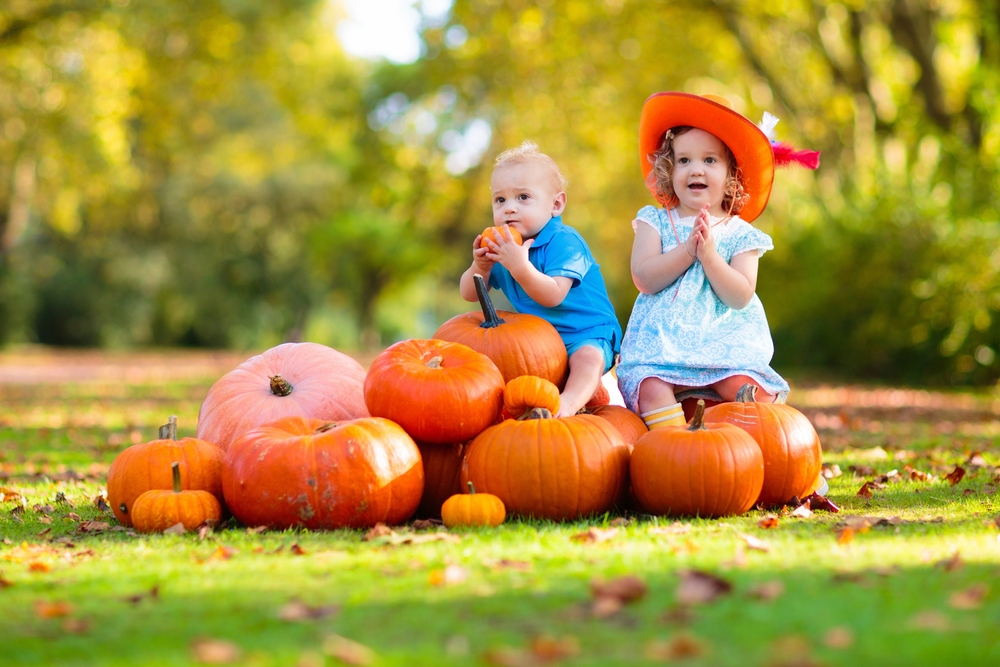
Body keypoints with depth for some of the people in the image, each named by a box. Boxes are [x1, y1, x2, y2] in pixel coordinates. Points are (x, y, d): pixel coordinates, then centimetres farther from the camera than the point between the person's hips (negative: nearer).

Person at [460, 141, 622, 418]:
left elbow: (553, 296, -32)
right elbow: (469, 295, 4)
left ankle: (568, 403, -56)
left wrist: (520, 267, -44)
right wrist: (480, 266, -18)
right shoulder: (502, 246, 3)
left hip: (585, 334, -7)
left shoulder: (563, 242, -19)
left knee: (587, 356, -36)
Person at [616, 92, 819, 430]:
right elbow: (644, 279, -5)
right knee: (650, 385, -29)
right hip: (663, 336, 0)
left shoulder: (740, 234, 8)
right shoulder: (656, 222, 10)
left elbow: (740, 297, -4)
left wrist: (710, 255, -16)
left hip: (725, 340, 0)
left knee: (748, 386, -28)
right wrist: (688, 249, -15)